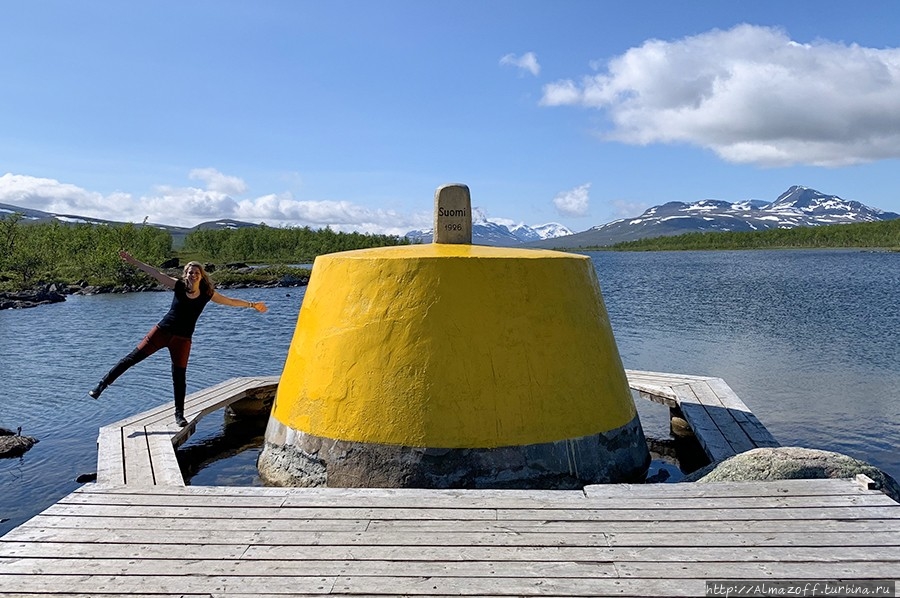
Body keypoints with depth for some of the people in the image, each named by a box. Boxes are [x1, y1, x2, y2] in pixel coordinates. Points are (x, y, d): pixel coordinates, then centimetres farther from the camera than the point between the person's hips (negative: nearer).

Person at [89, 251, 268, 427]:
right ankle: (102, 385, 10)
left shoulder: (207, 293, -2)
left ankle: (179, 414, 15)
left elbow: (230, 301, 6)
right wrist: (133, 261, -7)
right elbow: (155, 273, -4)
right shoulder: (179, 285, -2)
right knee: (133, 357, -2)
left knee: (179, 377, 3)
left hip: (182, 339, 0)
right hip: (162, 331, 0)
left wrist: (252, 304, 7)